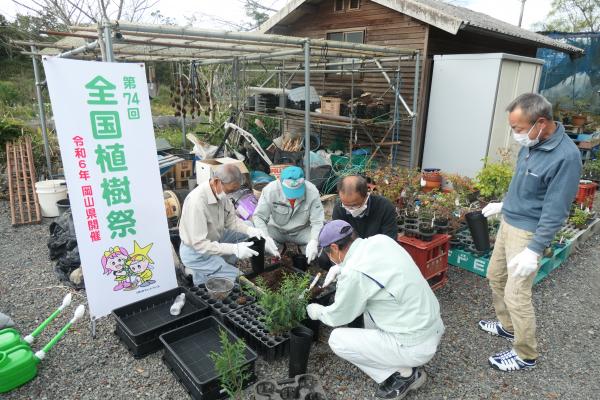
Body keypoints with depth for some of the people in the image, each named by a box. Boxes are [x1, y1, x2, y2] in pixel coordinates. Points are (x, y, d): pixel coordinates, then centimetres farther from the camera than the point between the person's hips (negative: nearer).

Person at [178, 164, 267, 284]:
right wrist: (235, 249, -34)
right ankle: (199, 274, 5)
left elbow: (231, 219, 2)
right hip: (196, 251, -8)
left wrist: (249, 230, -17)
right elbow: (199, 244, -31)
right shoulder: (196, 202, -33)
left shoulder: (220, 193, -9)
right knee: (233, 277, -15)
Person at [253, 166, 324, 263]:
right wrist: (266, 237, -36)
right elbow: (258, 216, -19)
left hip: (302, 231, 0)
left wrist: (313, 241, -37)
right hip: (276, 229, 0)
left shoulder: (312, 192, -23)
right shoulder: (270, 190, -25)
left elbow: (317, 221, -19)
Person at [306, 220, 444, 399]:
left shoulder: (354, 272, -22)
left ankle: (404, 374, 4)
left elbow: (336, 317, -4)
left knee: (337, 340, -3)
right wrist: (341, 268, 21)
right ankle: (404, 363, 20)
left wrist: (316, 311, 16)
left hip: (416, 345, -8)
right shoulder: (381, 239, -3)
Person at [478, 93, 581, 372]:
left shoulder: (566, 156, -25)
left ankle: (526, 355, 18)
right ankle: (507, 326, 41)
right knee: (495, 276, 20)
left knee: (516, 294, -2)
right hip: (508, 222, 8)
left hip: (528, 232, -8)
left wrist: (533, 250, -22)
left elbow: (555, 212, -23)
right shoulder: (531, 143, -2)